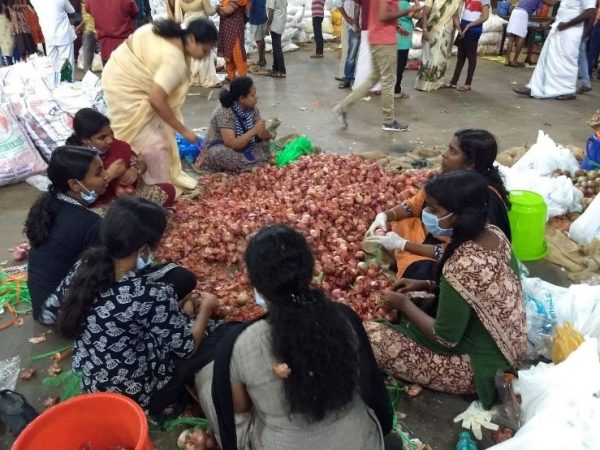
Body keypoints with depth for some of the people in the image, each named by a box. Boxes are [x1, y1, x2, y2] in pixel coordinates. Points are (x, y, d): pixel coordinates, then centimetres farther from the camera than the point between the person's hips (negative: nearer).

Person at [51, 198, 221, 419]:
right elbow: (187, 347, -20)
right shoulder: (152, 295, -34)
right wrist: (206, 307, -3)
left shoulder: (85, 265, -16)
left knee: (181, 278, 5)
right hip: (136, 393, -6)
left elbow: (56, 308, 4)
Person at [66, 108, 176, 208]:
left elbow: (141, 163, 15)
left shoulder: (117, 145, 2)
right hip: (103, 205, -6)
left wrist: (136, 170, -8)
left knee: (168, 189, -7)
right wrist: (109, 175, -24)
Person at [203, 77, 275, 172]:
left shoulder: (252, 109, -6)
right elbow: (231, 144, -33)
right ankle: (260, 165, -32)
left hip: (244, 148, 7)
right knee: (219, 153, -39)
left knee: (269, 143, -5)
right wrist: (253, 131, -37)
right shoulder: (224, 113, -26)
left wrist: (269, 133, -22)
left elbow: (261, 135, -4)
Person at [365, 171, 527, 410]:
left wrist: (405, 304, -9)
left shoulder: (462, 266, -33)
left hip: (479, 366, -9)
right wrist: (427, 285, 2)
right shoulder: (495, 234, -7)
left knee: (366, 336, -12)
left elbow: (445, 339, -22)